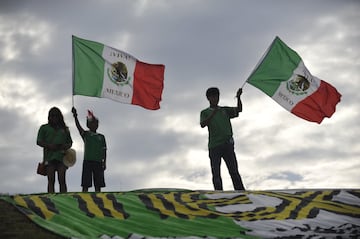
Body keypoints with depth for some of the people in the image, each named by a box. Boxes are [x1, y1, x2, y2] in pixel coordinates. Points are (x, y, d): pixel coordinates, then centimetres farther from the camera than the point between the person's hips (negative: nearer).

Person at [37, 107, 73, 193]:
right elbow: (39, 142, 7)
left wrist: (67, 146, -3)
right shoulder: (44, 128, 14)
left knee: (62, 180, -7)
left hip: (61, 156, 1)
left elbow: (70, 142, 21)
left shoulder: (64, 129, 21)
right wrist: (48, 146, -12)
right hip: (49, 156, -1)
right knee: (51, 180, -5)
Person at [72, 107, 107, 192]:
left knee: (98, 184, 3)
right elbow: (79, 127, -11)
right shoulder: (85, 134, 6)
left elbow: (104, 151, 11)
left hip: (98, 162, 2)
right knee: (85, 184, -5)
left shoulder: (101, 137, 13)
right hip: (87, 161, -2)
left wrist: (104, 162, 3)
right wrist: (75, 117, -28)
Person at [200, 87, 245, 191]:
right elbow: (202, 124, -6)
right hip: (214, 146, -1)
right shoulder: (205, 112, 13)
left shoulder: (225, 110, 19)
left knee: (234, 171, -7)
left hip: (227, 144, 1)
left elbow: (239, 109, 6)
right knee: (216, 173, -4)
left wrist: (238, 97, -11)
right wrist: (213, 114, -18)